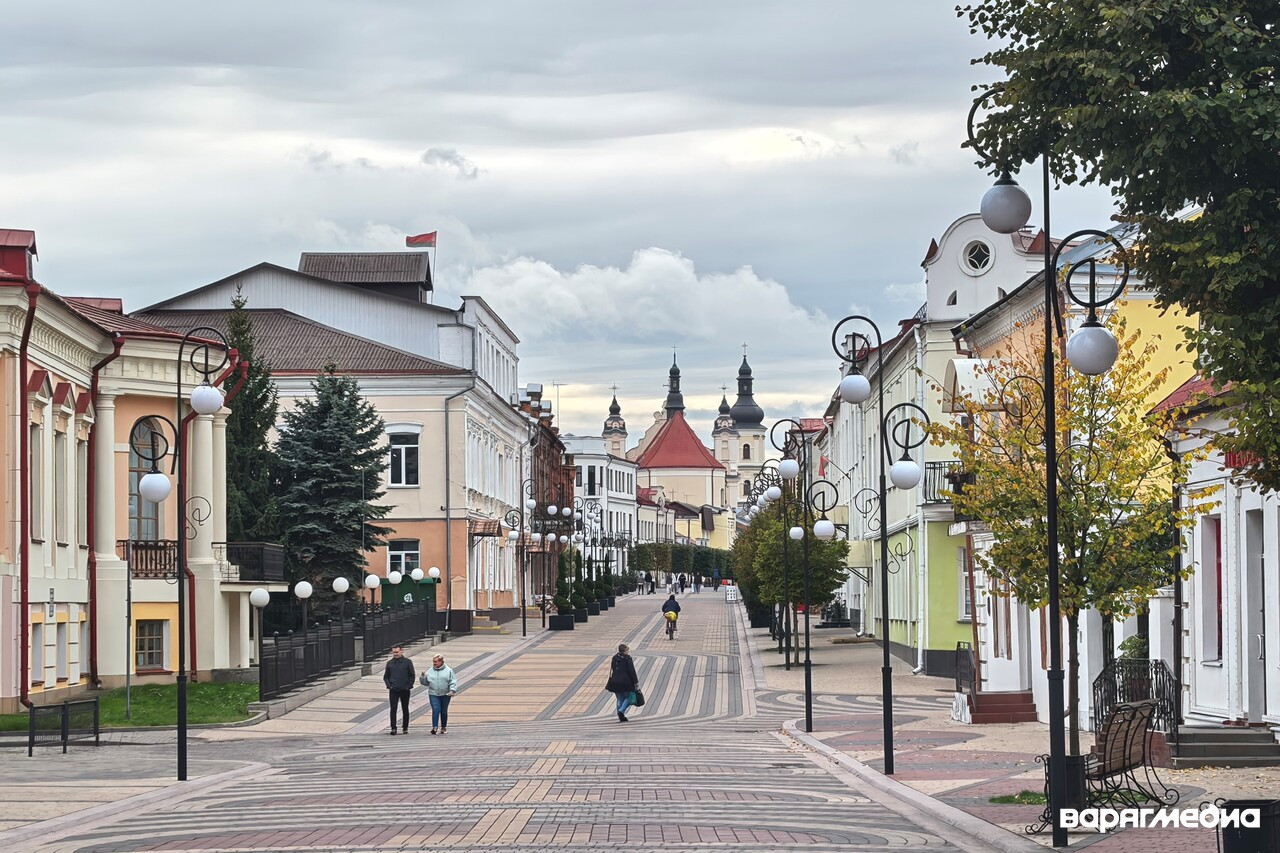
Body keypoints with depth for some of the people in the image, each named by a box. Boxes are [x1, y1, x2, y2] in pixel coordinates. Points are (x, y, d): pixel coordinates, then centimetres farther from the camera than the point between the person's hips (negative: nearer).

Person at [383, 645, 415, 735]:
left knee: (405, 709, 8)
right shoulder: (389, 663, 6)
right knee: (393, 709, -8)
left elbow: (412, 676, 1)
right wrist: (389, 685, -4)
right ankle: (393, 728, -8)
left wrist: (409, 686, -9)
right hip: (393, 690, 1)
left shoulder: (407, 662, 0)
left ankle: (405, 728, 17)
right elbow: (386, 676, 12)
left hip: (405, 690, -1)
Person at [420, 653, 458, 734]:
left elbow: (453, 682, -1)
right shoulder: (430, 671, 7)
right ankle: (434, 727, -18)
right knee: (435, 710, -14)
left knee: (444, 711, 9)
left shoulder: (448, 671, 1)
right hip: (433, 694, 0)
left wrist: (452, 690, -14)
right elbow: (425, 683, 13)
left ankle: (444, 727, 20)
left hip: (445, 694, 0)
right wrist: (423, 677, -5)